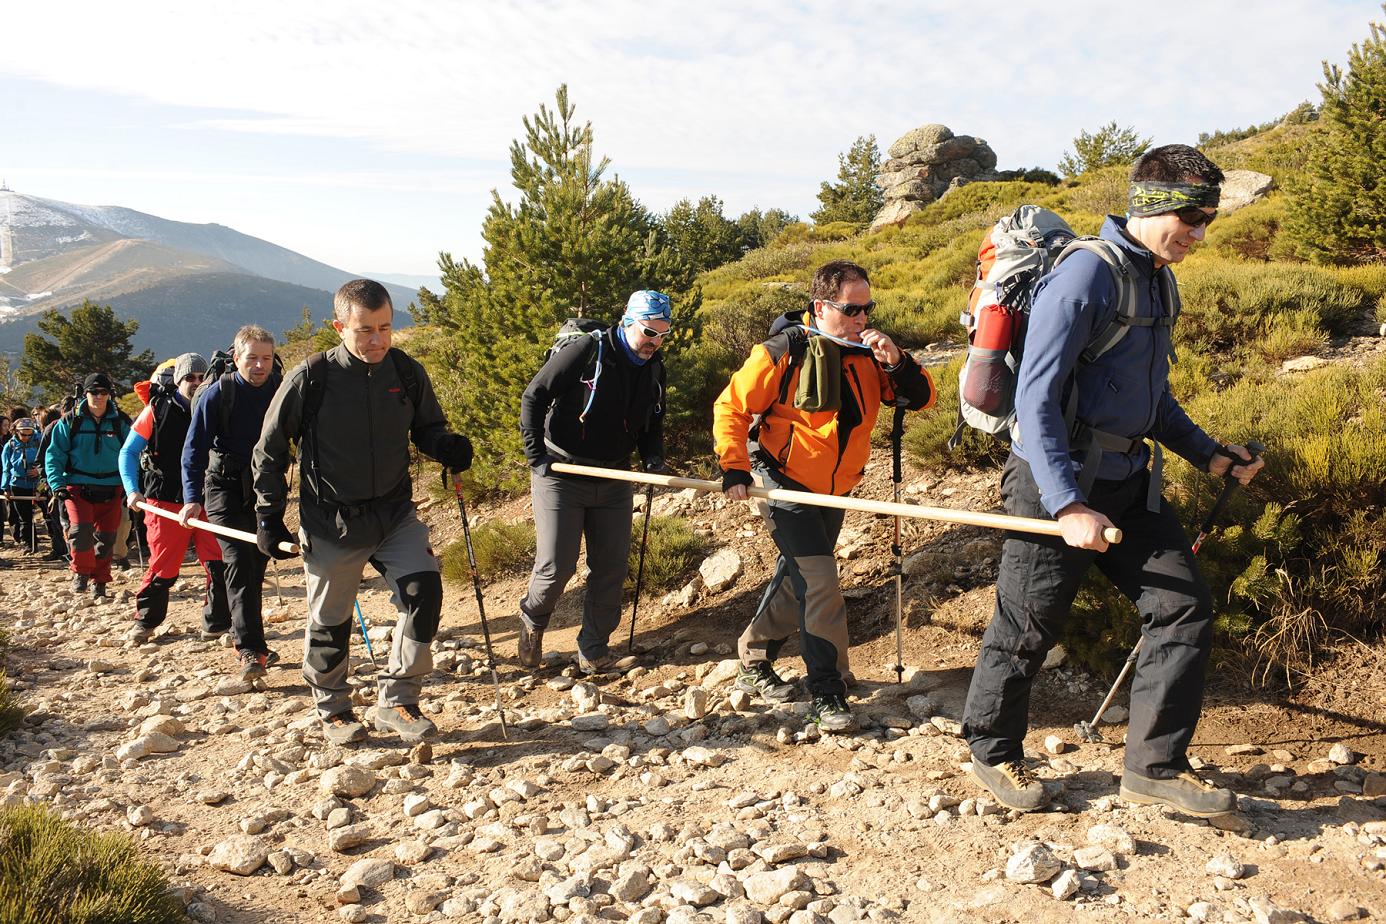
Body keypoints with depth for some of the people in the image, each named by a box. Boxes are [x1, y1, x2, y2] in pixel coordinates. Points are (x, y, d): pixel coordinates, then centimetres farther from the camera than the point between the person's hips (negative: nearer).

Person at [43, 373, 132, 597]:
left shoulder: (121, 423, 5)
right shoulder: (70, 422, 1)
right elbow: (53, 455, 3)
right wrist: (57, 485, -8)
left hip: (110, 490, 2)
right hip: (78, 488, -2)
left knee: (105, 537, 5)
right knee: (81, 529, -20)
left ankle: (99, 581, 21)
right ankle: (81, 571, 4)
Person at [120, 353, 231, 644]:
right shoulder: (158, 410, 1)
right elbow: (128, 451, 5)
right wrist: (132, 490, -8)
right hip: (167, 503, -2)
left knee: (218, 564, -6)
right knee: (163, 567, 3)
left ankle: (216, 624, 6)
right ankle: (144, 622, 23)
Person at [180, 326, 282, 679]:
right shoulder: (217, 394, -13)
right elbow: (194, 449, -13)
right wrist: (192, 498, -23)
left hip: (264, 489, 4)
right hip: (226, 487, -3)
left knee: (257, 564, 11)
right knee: (239, 563, -15)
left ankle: (246, 638, 27)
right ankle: (250, 650, -16)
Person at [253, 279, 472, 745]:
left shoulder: (407, 373, -5)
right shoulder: (310, 379, -13)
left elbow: (427, 427, 11)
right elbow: (269, 451, -2)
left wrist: (447, 447, -12)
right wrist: (269, 516, -3)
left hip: (395, 514, 2)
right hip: (330, 523, -2)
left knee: (424, 589, -16)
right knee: (329, 620, 9)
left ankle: (396, 701, 0)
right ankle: (333, 711, 32)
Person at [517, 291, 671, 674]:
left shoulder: (654, 369, 4)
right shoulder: (584, 351, -16)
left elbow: (652, 424, 17)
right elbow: (533, 398, -11)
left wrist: (653, 459, -2)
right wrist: (536, 455, -14)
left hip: (613, 480, 6)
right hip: (560, 475, -6)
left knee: (612, 567, 5)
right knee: (557, 565, -6)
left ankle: (593, 648, 20)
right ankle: (532, 621, 25)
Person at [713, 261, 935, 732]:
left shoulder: (868, 353, -4)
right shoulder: (783, 353, -18)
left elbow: (920, 399, -4)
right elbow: (731, 407, -10)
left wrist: (896, 361, -22)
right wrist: (734, 470, -16)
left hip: (834, 492, 6)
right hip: (786, 488, -6)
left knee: (796, 578, 17)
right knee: (819, 582, -13)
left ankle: (754, 662, 36)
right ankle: (827, 691, -2)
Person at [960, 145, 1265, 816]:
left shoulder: (1160, 283, 13)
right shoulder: (1085, 276, -16)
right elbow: (1035, 398, -21)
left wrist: (1210, 454, 13)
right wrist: (1066, 504, -26)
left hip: (1128, 482, 8)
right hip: (1059, 479, -8)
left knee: (1185, 608, 2)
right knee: (1028, 627, 3)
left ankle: (1155, 766, 12)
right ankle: (993, 752, 24)